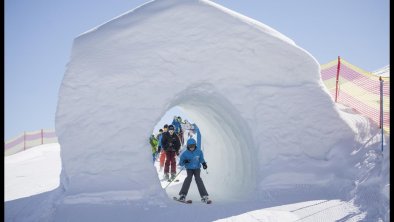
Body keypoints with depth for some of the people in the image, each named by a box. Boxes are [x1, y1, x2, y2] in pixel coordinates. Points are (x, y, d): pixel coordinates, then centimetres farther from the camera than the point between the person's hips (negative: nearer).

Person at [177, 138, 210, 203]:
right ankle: (183, 195, -16)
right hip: (189, 169, -1)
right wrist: (184, 162, -31)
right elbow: (180, 163, -10)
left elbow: (201, 159, 9)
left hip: (197, 168, 1)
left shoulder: (199, 151, -7)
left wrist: (204, 163, -10)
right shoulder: (185, 153, -13)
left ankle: (204, 196, -20)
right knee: (189, 177, -25)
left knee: (198, 178, -20)